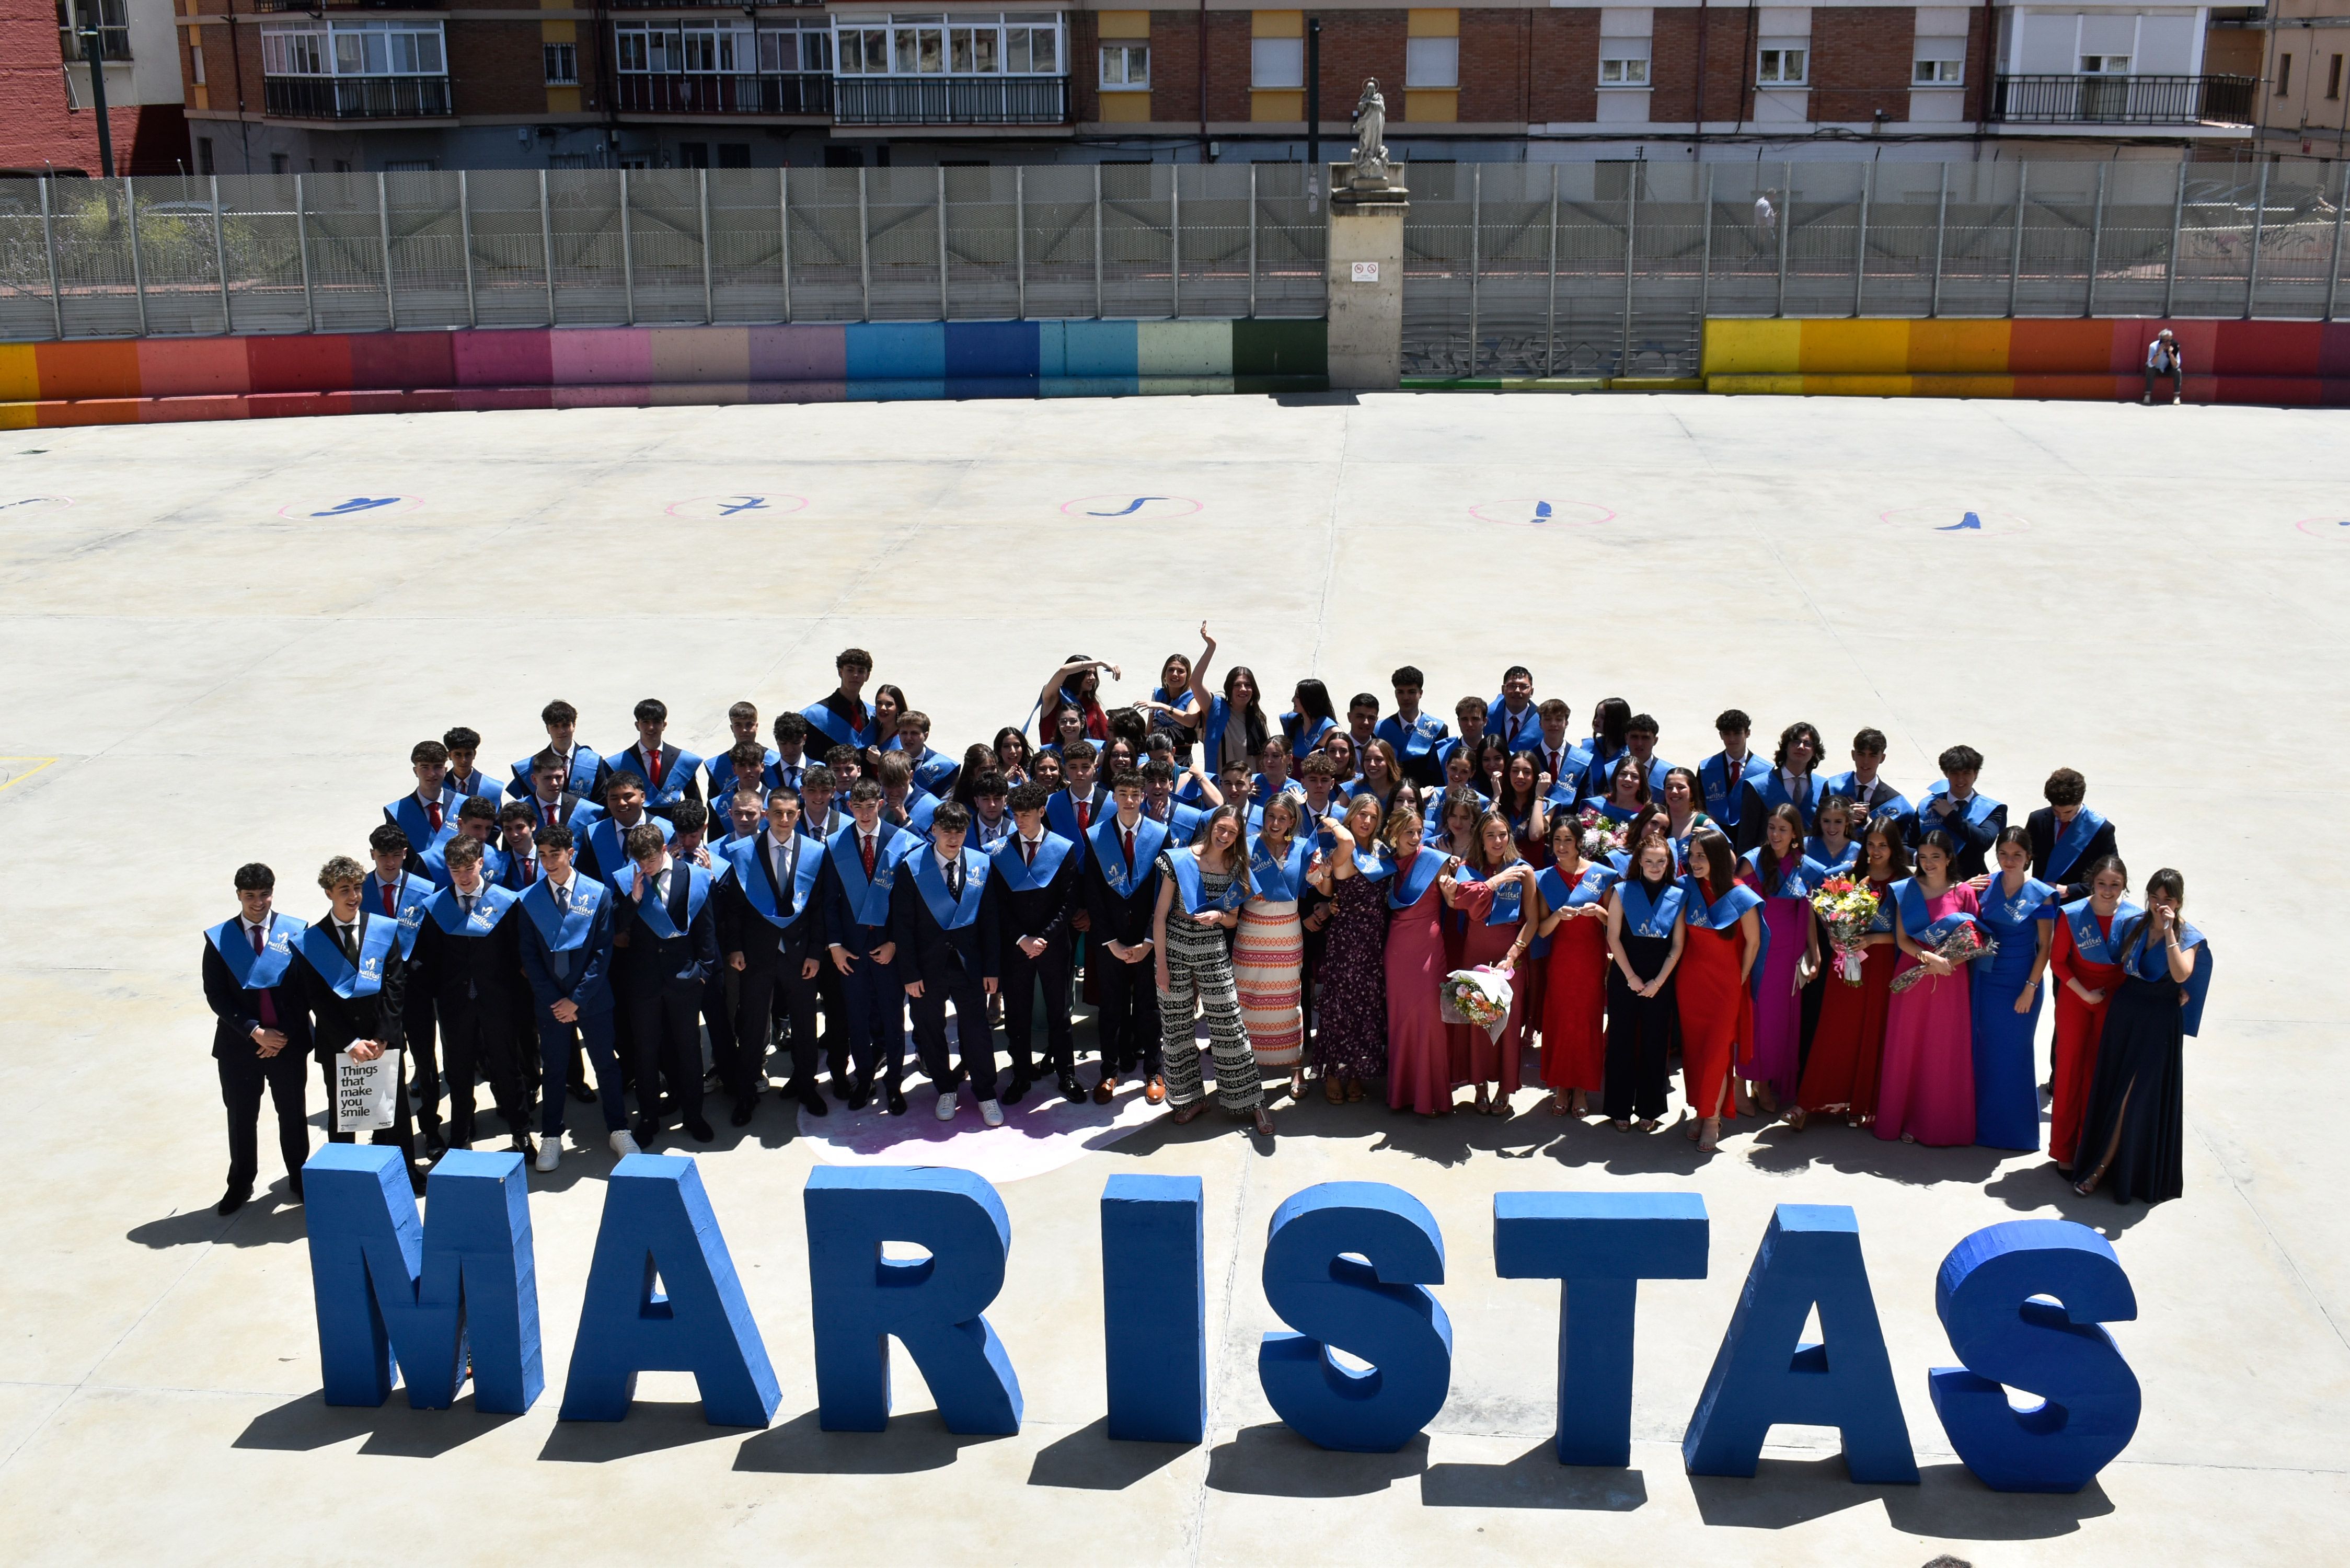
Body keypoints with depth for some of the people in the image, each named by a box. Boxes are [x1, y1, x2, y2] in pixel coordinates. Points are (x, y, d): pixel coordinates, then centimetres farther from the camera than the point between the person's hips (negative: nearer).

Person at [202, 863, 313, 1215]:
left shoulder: (295, 932, -3)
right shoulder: (219, 939, -3)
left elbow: (307, 988, -3)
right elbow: (216, 995, -6)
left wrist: (285, 1034, -11)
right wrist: (255, 1032, -15)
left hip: (289, 1041, 0)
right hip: (239, 1044, 0)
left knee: (293, 1113, 11)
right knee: (241, 1117, 10)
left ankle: (299, 1179, 27)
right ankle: (240, 1185, 24)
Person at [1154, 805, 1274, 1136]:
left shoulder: (1236, 869, 3)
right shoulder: (1179, 860, -8)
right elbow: (1160, 915, -6)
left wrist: (1219, 916, -12)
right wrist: (1161, 965, -7)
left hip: (1214, 952, 2)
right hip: (1174, 949, -2)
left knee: (1229, 1027, 0)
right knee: (1176, 1027, 5)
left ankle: (1251, 1101, 8)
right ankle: (1190, 1097, 21)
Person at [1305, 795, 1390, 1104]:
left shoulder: (1380, 852, 11)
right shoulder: (1343, 852, -11)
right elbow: (1347, 839, -34)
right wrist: (1332, 824, -15)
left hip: (1375, 939, 7)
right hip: (1346, 936, -7)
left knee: (1369, 1002, 10)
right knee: (1341, 1000, 1)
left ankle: (1355, 1073, 20)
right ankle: (1333, 1073, 12)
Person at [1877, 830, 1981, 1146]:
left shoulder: (1964, 893, 0)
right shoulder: (1907, 891, 3)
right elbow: (1901, 939, 1)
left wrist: (1943, 963, -14)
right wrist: (1929, 957, -15)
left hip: (1950, 979, -1)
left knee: (1945, 1053, 2)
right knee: (1906, 1049, 4)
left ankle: (1940, 1122, 13)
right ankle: (1906, 1118, 14)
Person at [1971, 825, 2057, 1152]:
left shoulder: (2041, 895, -10)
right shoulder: (1986, 886, 1)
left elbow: (2045, 947, -8)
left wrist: (2030, 989, -11)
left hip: (2020, 984, -4)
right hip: (1985, 978, 4)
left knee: (2013, 1054, 4)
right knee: (1983, 1049, 10)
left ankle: (2013, 1127, 18)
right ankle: (1983, 1121, 24)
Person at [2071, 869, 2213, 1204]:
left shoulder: (2188, 936, -9)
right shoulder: (2133, 925, 3)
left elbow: (2181, 975, -26)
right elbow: (2118, 964, 16)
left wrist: (2169, 931, -28)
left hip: (2159, 1022, -5)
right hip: (2125, 1013, 5)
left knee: (2134, 1095, -2)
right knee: (2113, 1087, 10)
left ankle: (2103, 1167, 3)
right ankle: (2106, 1161, 24)